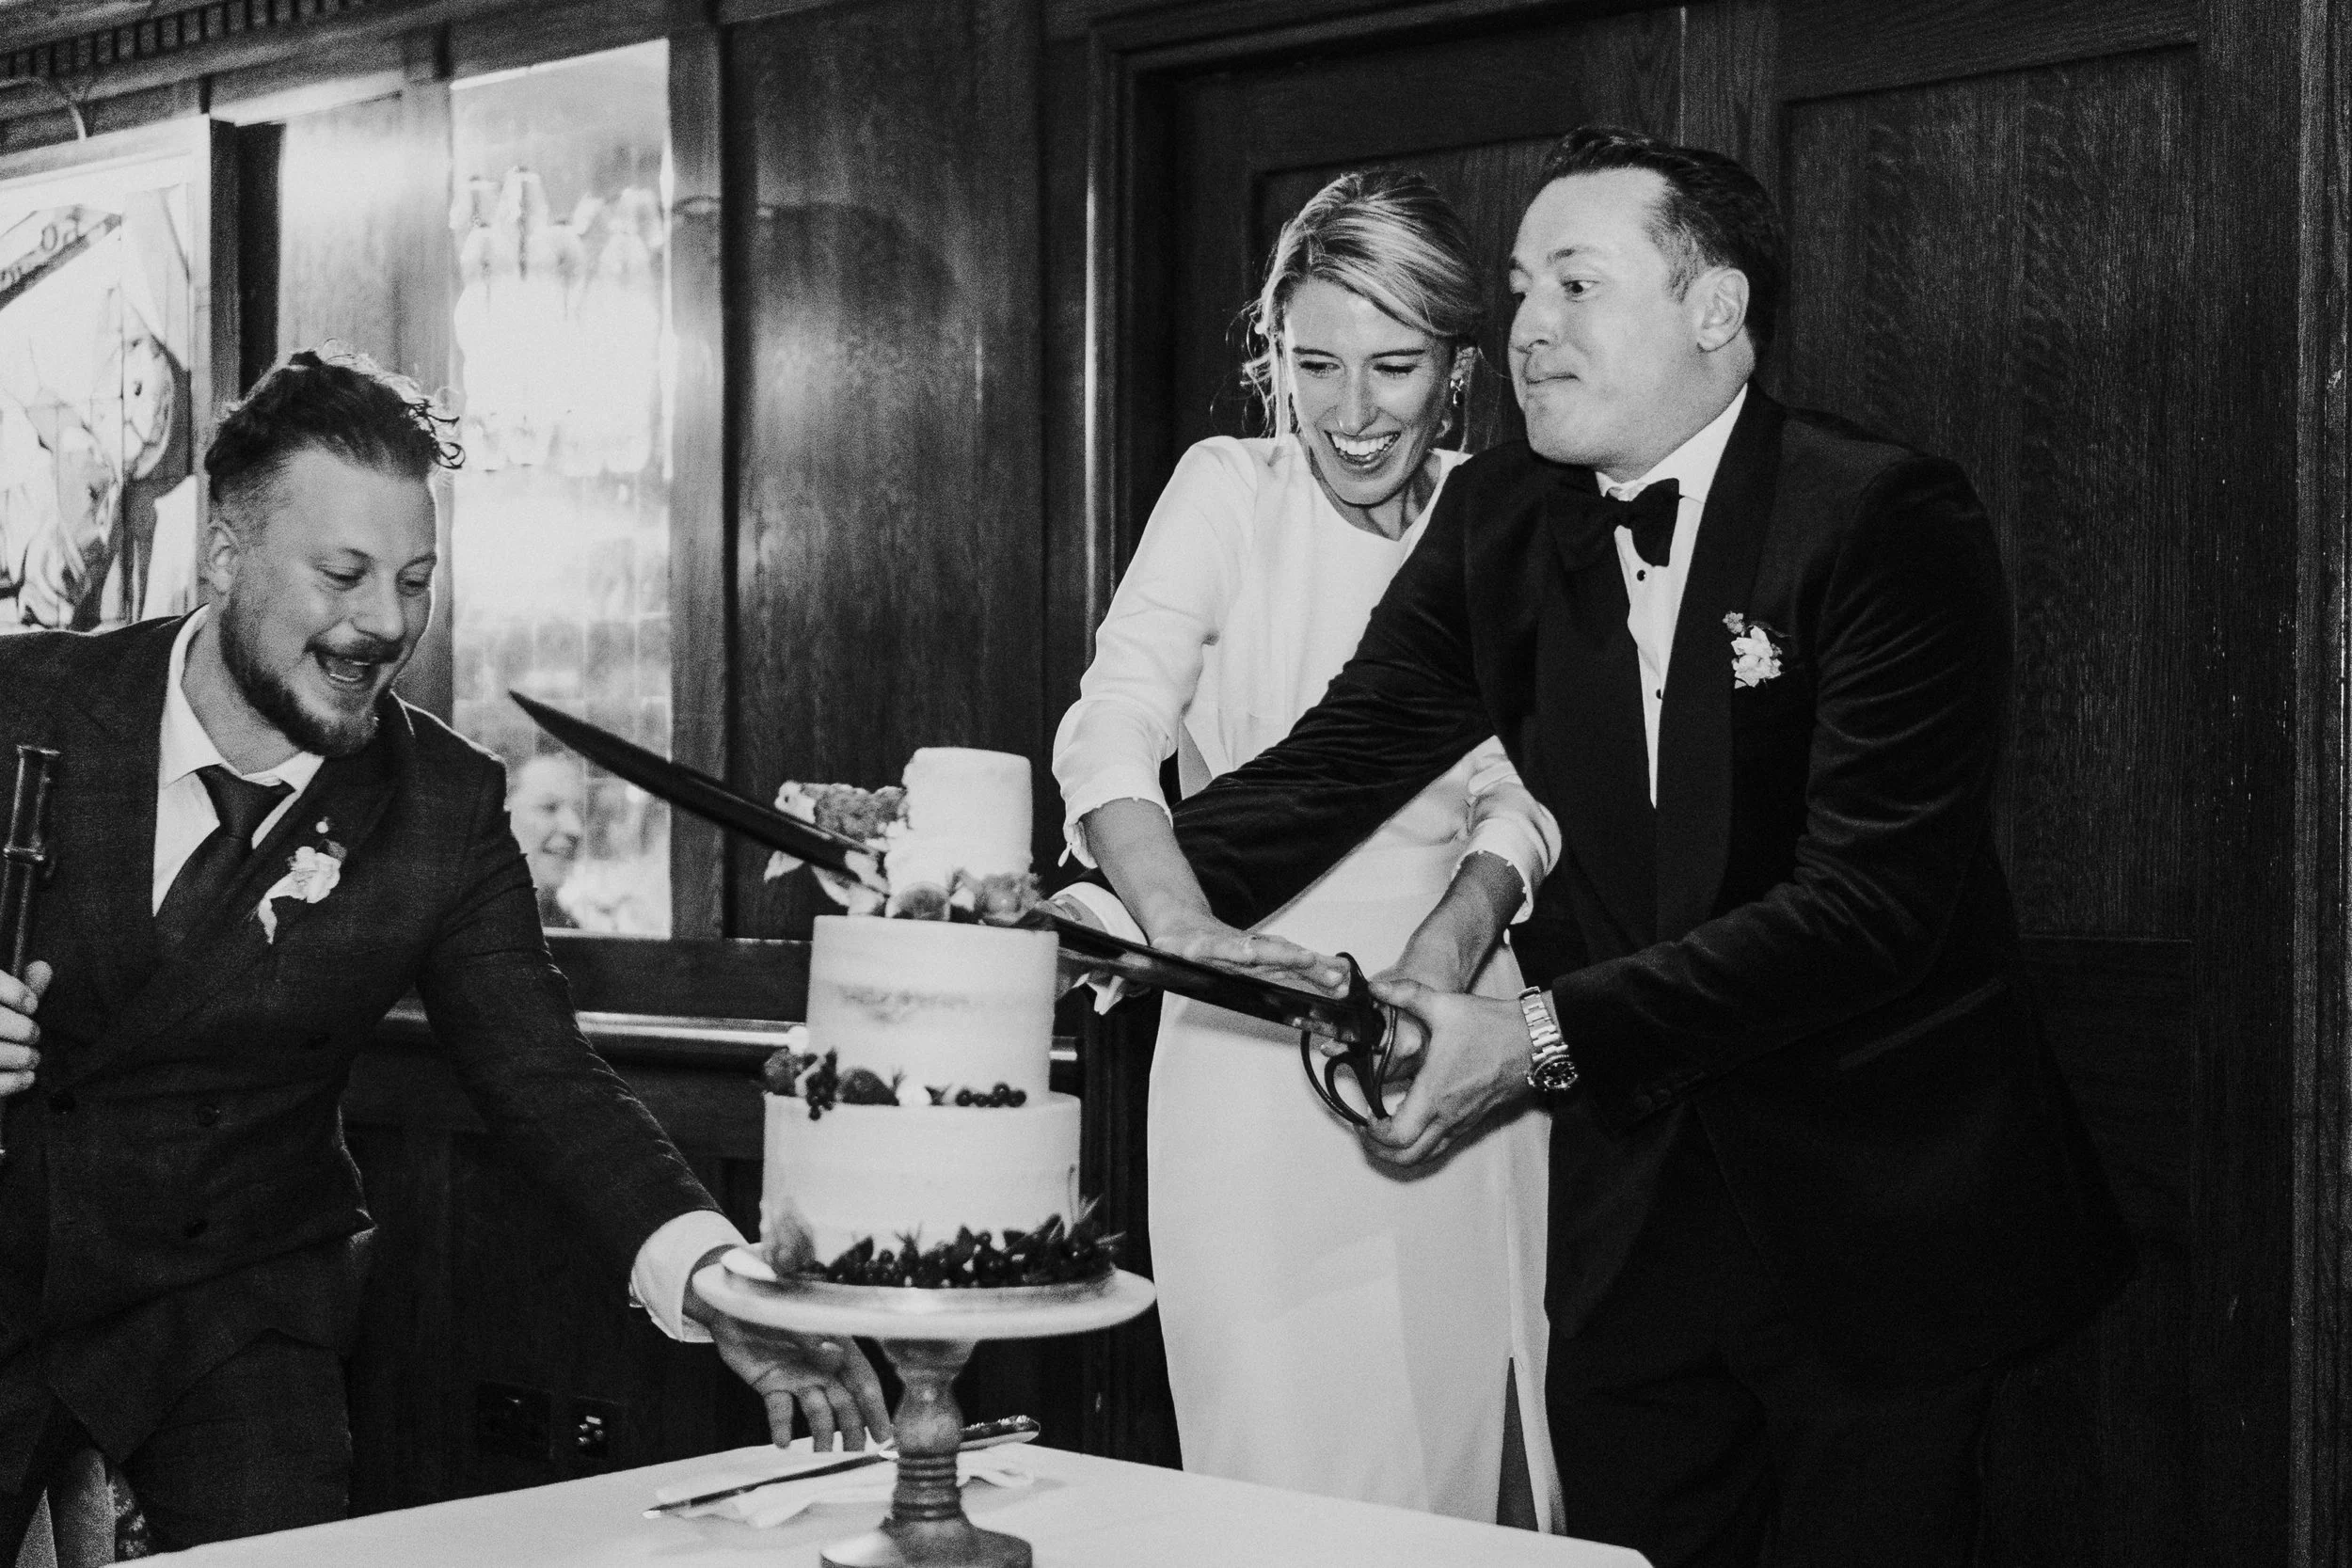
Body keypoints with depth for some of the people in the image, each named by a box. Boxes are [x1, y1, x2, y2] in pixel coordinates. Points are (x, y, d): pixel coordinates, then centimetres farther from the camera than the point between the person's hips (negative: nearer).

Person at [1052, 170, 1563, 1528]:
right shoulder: (1229, 491, -2)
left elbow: (1521, 781, 0)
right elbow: (1115, 727, -15)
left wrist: (1454, 934, -21)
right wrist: (1187, 924, -34)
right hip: (1255, 1048, -2)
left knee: (1456, 1457, 8)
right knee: (1287, 1477, -2)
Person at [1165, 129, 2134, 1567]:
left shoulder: (1887, 519, -16)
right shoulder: (1502, 520, 3)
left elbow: (1873, 897, -23)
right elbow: (1345, 758, -4)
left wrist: (1547, 1037, -30)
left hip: (1874, 1211, -4)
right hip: (1631, 1205, 5)